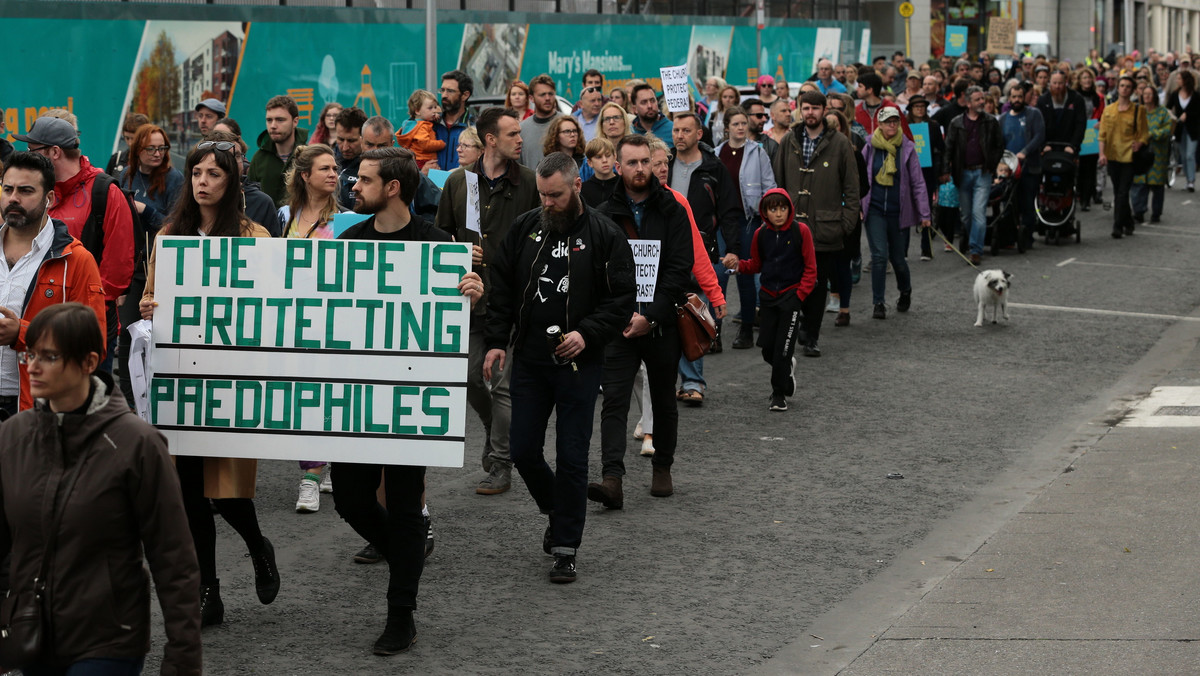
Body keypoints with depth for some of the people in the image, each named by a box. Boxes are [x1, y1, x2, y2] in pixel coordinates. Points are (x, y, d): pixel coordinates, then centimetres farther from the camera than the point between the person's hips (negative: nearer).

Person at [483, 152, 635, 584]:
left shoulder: (604, 235, -5)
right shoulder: (526, 228, 6)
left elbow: (623, 298, -5)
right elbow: (502, 288, 11)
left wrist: (588, 334, -18)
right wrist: (496, 341, 2)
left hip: (578, 365, -4)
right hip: (529, 361, 4)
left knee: (571, 458, -1)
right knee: (523, 451, 6)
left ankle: (566, 548, 8)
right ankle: (557, 513, 33)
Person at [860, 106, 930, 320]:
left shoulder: (907, 148, -1)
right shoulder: (870, 148, 0)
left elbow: (918, 182, 1)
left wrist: (924, 214, -3)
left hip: (898, 212, 0)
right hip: (875, 210, 0)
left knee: (897, 258, 8)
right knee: (879, 256, -10)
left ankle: (905, 292, 37)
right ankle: (878, 304, -2)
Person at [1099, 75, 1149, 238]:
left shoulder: (1138, 110, 2)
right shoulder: (1108, 110, 9)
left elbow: (1144, 133, 2)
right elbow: (1103, 134, 7)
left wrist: (1139, 143, -18)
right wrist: (1102, 153, -4)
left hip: (1129, 156, -3)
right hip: (1112, 156, 3)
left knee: (1123, 193, -9)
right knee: (1118, 192, 10)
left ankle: (1118, 226, -10)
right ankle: (1128, 223, 23)